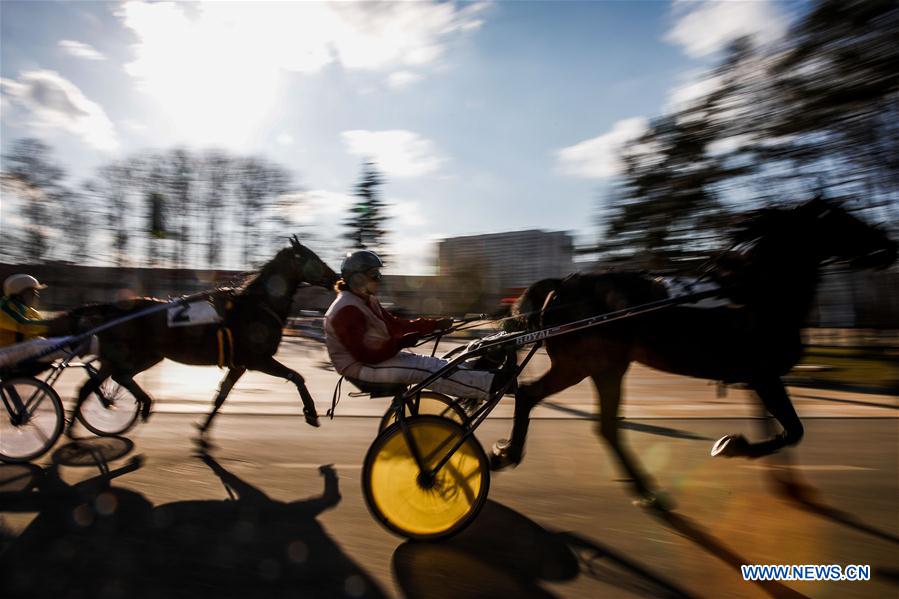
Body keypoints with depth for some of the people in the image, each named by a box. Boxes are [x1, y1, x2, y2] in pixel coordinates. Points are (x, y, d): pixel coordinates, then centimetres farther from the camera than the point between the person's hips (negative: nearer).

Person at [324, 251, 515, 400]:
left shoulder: (366, 301, 11)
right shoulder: (347, 311, -21)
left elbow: (394, 324, 8)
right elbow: (365, 356, -25)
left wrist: (435, 324, 1)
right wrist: (400, 343, -23)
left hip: (380, 354, 10)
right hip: (361, 368, -10)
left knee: (433, 364, -6)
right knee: (426, 370, -22)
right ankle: (492, 383, -25)